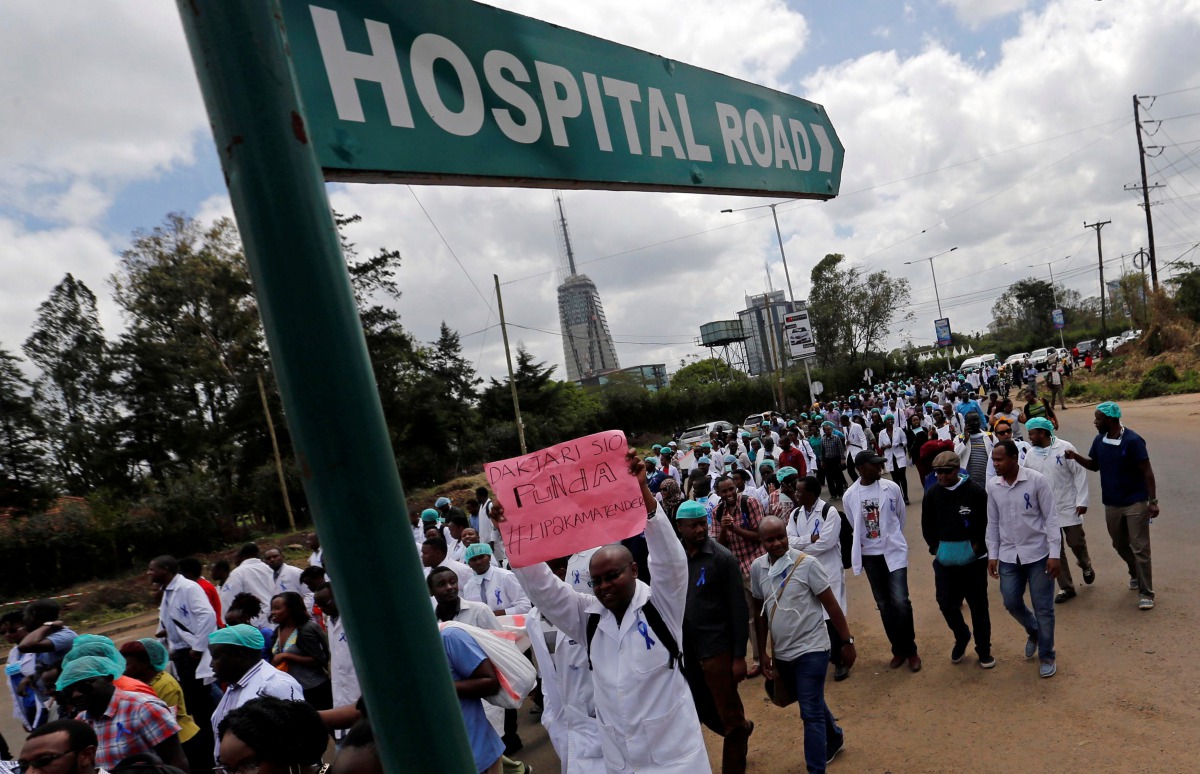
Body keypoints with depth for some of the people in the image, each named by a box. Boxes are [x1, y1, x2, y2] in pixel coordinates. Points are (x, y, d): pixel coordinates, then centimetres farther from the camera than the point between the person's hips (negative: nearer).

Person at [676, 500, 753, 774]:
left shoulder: (723, 558, -11)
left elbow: (738, 609, -10)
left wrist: (739, 656, -12)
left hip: (717, 647, -5)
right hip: (686, 649, 5)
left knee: (729, 715, 7)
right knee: (704, 710, 18)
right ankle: (741, 731, 47)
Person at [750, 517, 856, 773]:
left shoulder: (807, 563, -16)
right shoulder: (757, 568, -4)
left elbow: (831, 605, -10)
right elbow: (759, 612, 6)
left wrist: (847, 641, -7)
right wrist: (763, 653, 7)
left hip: (811, 649, -5)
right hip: (782, 652, 5)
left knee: (810, 712, -4)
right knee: (812, 703, 24)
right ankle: (835, 738, 50)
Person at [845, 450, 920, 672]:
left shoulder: (891, 487, -9)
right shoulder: (849, 496, -8)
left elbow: (902, 516, 7)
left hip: (893, 551, -1)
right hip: (869, 555, 2)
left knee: (900, 601, -10)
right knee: (884, 605, 9)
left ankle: (910, 650, 10)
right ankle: (898, 650, 24)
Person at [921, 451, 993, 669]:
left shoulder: (976, 491, -13)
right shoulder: (932, 494, -3)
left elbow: (987, 523, -6)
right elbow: (927, 525, 8)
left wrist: (978, 546, -7)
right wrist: (935, 546, 3)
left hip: (973, 559, -2)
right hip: (944, 560, 2)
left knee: (978, 605, 8)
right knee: (946, 603, 2)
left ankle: (984, 650, 26)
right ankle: (961, 637, 31)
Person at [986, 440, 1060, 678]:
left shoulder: (1037, 480, -14)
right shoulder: (992, 486, -1)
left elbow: (1051, 517, -10)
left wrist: (1054, 554, -13)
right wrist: (992, 555, 5)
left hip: (1038, 553, -4)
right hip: (1009, 555, 4)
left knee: (1043, 608, 4)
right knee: (1011, 603, 8)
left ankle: (1047, 656, 22)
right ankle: (1034, 632, 39)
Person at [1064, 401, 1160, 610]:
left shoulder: (1132, 441, -18)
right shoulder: (1099, 440, 0)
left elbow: (1147, 472, -15)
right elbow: (1094, 465, 14)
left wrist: (1153, 501, -17)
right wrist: (1076, 457, -6)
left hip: (1135, 503, -6)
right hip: (1111, 504, 6)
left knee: (1140, 548, -1)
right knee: (1120, 545, 18)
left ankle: (1146, 593, 7)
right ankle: (1135, 574, 44)